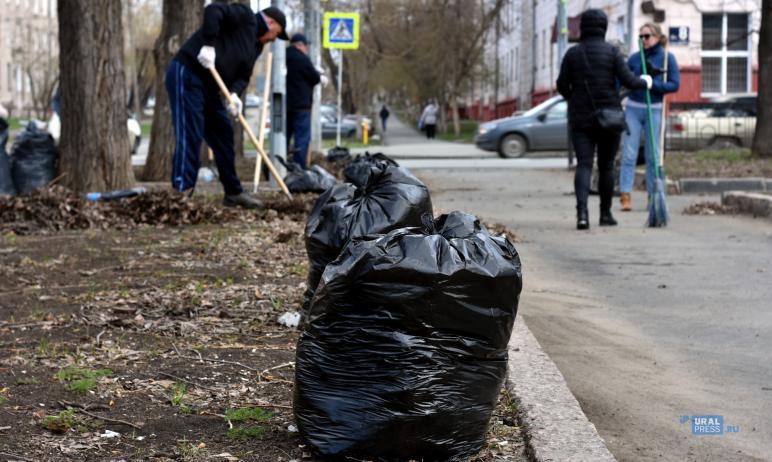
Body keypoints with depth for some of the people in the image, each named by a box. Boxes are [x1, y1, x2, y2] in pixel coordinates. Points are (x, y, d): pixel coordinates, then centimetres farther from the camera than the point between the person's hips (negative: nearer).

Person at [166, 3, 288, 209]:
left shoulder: (255, 45, 20)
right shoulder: (245, 17, -5)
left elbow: (243, 76, 12)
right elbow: (214, 10, -21)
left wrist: (235, 93, -9)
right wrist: (208, 44, -27)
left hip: (209, 85, 10)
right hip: (186, 75, -10)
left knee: (223, 136, 12)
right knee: (189, 136, -14)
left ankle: (233, 193, 20)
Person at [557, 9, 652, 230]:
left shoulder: (572, 53, 1)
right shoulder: (611, 52, -4)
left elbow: (562, 85, 0)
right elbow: (628, 80, -9)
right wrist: (645, 82, 12)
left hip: (580, 119, 1)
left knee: (584, 165, -3)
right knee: (606, 166, 12)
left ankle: (582, 211, -24)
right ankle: (605, 214, 21)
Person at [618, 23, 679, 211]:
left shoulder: (667, 58, 0)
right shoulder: (634, 58, 5)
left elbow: (675, 84, -6)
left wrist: (652, 84, -18)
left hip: (654, 110, -1)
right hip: (633, 109, 1)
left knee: (653, 155, 5)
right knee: (629, 154, -5)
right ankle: (625, 196, -7)